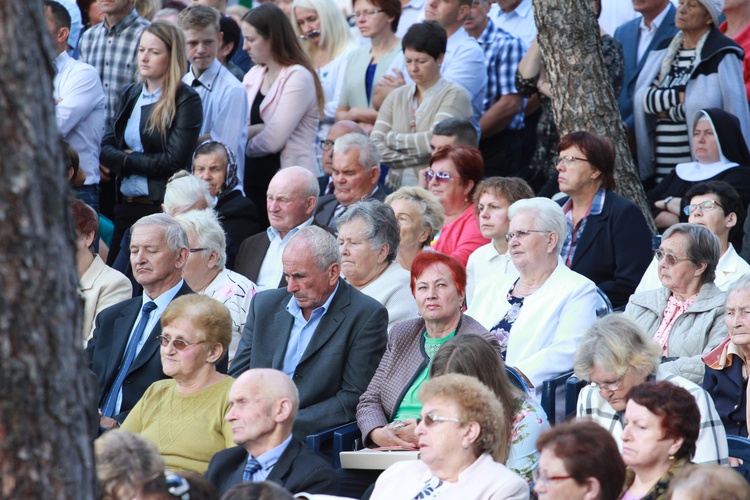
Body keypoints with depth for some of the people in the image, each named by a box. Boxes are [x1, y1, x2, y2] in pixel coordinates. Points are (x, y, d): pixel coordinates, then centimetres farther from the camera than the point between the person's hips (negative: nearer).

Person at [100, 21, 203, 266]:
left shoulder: (186, 101, -7)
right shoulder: (131, 94, 14)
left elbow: (173, 161, -13)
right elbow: (106, 150, 8)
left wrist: (126, 160, -4)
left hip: (163, 208, -6)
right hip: (126, 207, 6)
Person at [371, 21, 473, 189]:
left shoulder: (454, 95, -1)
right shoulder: (396, 97, 14)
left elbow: (436, 141, -13)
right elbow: (375, 146, 4)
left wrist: (391, 138, 1)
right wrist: (417, 158, -8)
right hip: (396, 189, 4)